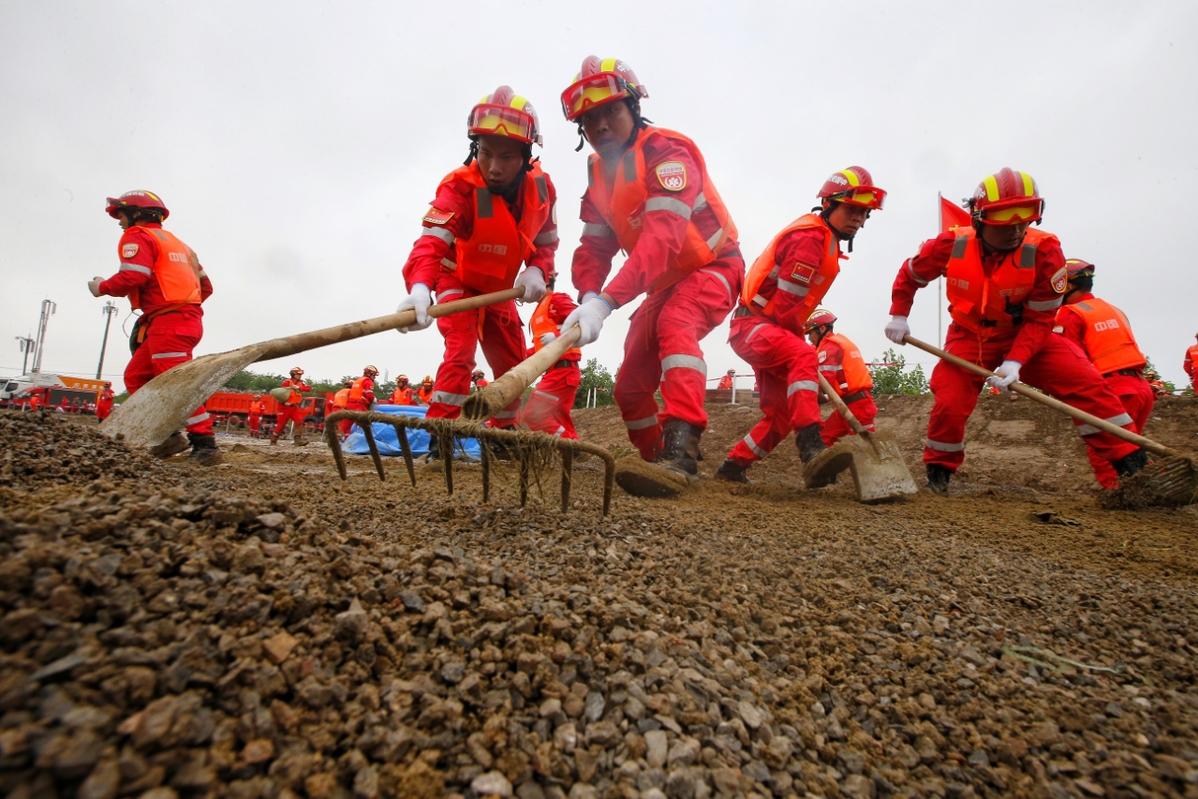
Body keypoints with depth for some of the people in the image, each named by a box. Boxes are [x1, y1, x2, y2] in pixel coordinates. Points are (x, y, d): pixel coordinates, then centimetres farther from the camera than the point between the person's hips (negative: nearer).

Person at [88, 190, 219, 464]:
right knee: (136, 377, 13)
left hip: (167, 322, -9)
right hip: (188, 318, 9)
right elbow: (205, 286, 25)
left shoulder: (138, 236, 0)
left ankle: (204, 444, -15)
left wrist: (102, 287, 2)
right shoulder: (176, 242, 27)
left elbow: (133, 277, -16)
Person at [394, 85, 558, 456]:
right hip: (458, 282, -5)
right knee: (460, 352, -23)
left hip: (501, 290, 5)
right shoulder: (459, 187, -31)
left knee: (513, 363, 9)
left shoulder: (542, 188, -16)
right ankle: (440, 436, -15)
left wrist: (537, 272, -26)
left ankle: (503, 432, 26)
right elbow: (432, 241, -44)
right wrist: (419, 288, -63)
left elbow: (546, 240, -4)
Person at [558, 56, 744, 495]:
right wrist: (587, 298, -27)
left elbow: (663, 236, -36)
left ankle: (681, 453, -45)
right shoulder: (599, 172, 2)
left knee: (675, 325, -39)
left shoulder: (666, 151, -21)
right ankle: (656, 458, 26)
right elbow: (594, 246, -6)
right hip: (666, 282, 8)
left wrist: (605, 301, -46)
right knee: (631, 384, 6)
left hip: (713, 267, -7)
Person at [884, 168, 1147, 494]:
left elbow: (1039, 320, -18)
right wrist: (898, 316, -1)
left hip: (1024, 337, 1)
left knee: (1085, 382, -14)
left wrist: (1014, 362, -30)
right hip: (970, 338, 0)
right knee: (948, 405, -15)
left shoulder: (1044, 251, -20)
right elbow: (910, 274, 3)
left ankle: (1132, 462, 0)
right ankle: (938, 471, 10)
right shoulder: (951, 245, -18)